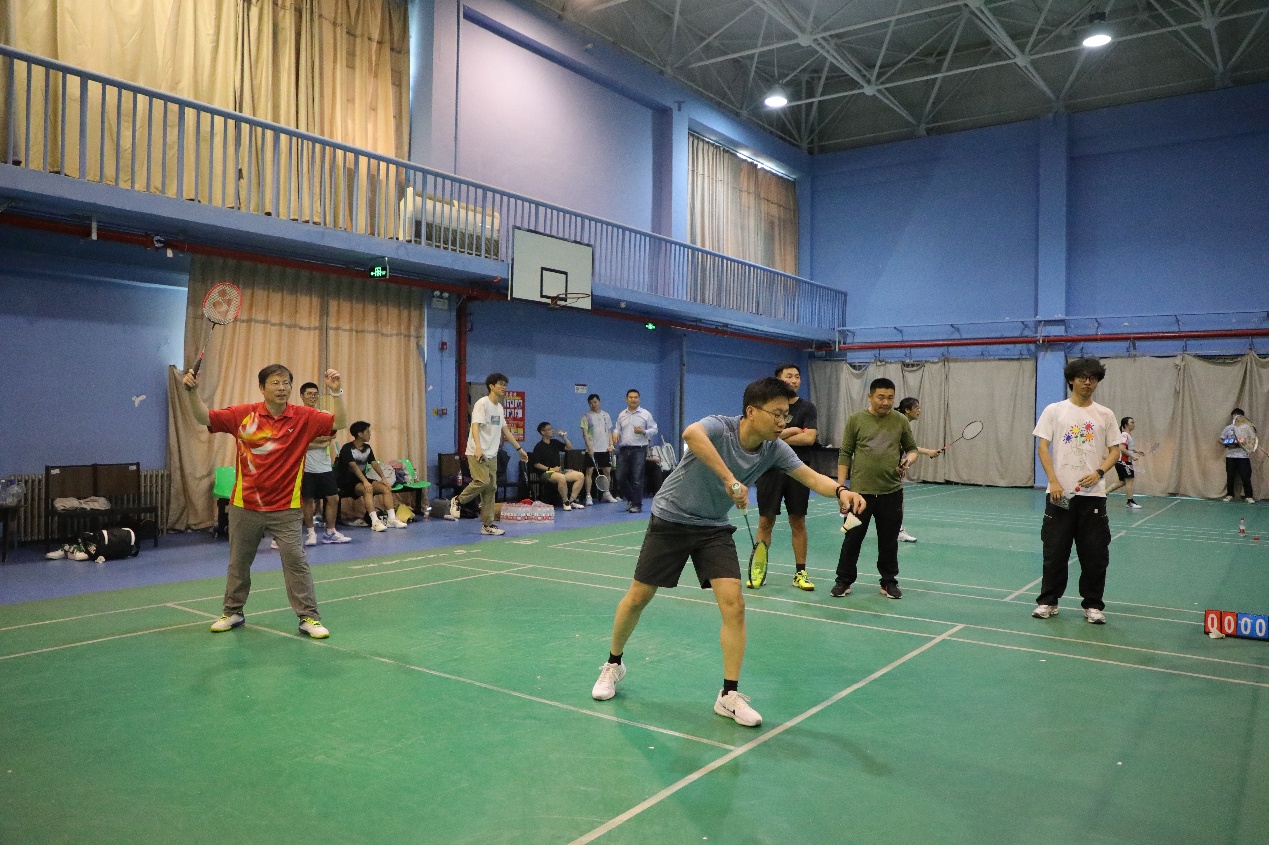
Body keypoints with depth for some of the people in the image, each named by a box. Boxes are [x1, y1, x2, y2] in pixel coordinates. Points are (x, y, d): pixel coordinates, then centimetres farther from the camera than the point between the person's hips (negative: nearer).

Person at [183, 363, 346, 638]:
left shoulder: (304, 417, -6)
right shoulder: (243, 414, -4)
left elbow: (340, 423, -13)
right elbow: (204, 418, -1)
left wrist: (337, 393, -25)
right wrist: (192, 391, -15)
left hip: (285, 508, -2)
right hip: (245, 505, 2)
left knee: (296, 561, -4)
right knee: (238, 563, 17)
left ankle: (309, 617, 6)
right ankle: (233, 613, 36)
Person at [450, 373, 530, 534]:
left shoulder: (499, 407, 16)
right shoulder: (482, 403, -9)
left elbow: (505, 430, 24)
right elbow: (475, 426, -19)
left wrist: (519, 449, 24)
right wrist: (478, 447, -33)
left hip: (492, 454, 8)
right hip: (477, 453, -8)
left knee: (491, 488, 4)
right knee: (483, 481, -21)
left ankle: (487, 525, 8)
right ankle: (458, 501, 3)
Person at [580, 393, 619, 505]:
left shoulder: (605, 415, 10)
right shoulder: (586, 416, -1)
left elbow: (609, 431, 13)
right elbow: (585, 433, -7)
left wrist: (611, 444, 1)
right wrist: (589, 447, -15)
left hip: (605, 449, 4)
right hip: (592, 449, -4)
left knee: (607, 471, 8)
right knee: (589, 472, -5)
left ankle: (607, 493, 21)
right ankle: (588, 496, -2)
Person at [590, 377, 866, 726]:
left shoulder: (774, 449, -11)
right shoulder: (719, 427, -28)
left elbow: (812, 477, -17)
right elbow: (691, 433, -50)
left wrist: (841, 491, -38)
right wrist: (729, 479, -58)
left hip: (715, 528, 4)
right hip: (671, 518, -4)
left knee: (734, 604, -11)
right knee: (638, 598, 6)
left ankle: (729, 695, 1)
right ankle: (613, 664, 32)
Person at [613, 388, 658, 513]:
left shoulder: (645, 414, 1)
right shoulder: (621, 415, 12)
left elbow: (654, 429, 1)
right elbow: (618, 429, 19)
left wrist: (643, 432, -16)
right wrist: (615, 433, -4)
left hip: (639, 450, -4)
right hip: (624, 450, 4)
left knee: (637, 479, -4)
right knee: (620, 478, 3)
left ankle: (637, 505, 5)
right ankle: (631, 498, 25)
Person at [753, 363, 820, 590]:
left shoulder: (807, 408, 2)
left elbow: (809, 438, -11)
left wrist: (777, 436, -10)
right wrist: (792, 430, -9)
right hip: (770, 471, 0)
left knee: (798, 523, 6)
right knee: (765, 522, 4)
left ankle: (800, 572, 15)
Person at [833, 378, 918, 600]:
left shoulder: (900, 421, 4)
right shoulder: (855, 419, 0)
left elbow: (912, 448, 14)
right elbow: (845, 454, 1)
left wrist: (908, 459, -10)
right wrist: (841, 486, -4)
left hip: (891, 492, 2)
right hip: (860, 491, -1)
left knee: (889, 540, 10)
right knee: (852, 538, 5)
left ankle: (889, 582, 24)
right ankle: (844, 581, 17)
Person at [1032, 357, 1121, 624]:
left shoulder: (1105, 414, 7)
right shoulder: (1054, 410, 3)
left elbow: (1114, 450, 8)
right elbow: (1042, 447, -1)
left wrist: (1099, 472, -11)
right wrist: (1054, 481, -12)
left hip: (1093, 494, 1)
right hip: (1060, 492, -1)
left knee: (1095, 554, 4)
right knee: (1055, 551, 3)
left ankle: (1093, 605, 17)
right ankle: (1048, 601, 16)